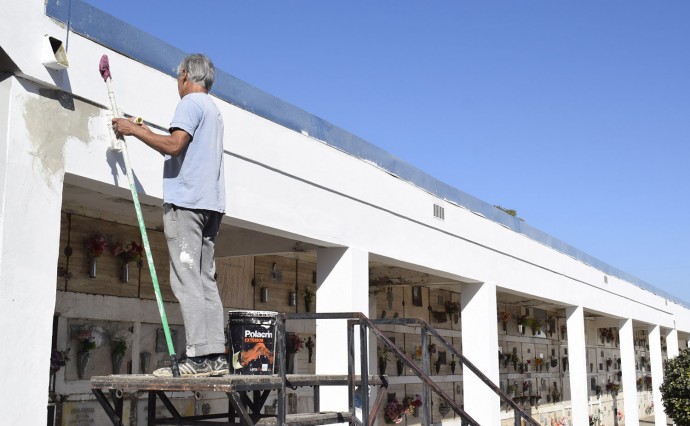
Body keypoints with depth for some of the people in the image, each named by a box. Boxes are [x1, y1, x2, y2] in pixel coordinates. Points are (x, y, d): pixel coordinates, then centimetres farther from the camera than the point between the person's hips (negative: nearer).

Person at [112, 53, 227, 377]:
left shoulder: (191, 102, -2)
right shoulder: (214, 110, 27)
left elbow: (174, 145, -15)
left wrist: (134, 130, -4)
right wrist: (147, 134, 33)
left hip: (185, 201, -9)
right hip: (211, 203, 9)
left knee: (186, 278, -11)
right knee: (205, 279, 5)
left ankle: (199, 356, -15)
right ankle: (216, 356, 1)